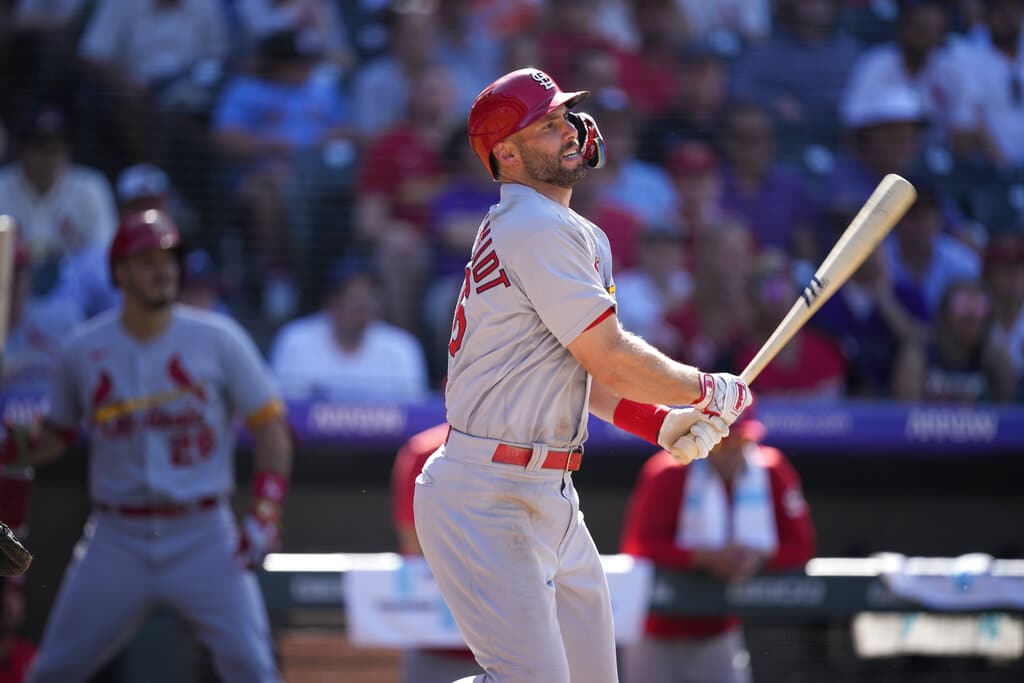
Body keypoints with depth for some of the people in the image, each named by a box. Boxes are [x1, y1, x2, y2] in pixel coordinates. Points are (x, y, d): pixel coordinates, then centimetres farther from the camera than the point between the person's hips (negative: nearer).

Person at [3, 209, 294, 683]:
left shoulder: (218, 339, -3)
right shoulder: (83, 351, 2)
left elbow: (269, 425, 1)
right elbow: (57, 434, 14)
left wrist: (265, 514, -9)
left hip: (202, 537, -2)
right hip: (116, 541, 2)